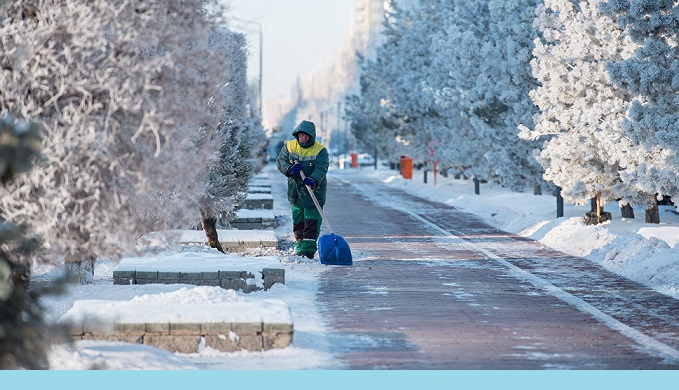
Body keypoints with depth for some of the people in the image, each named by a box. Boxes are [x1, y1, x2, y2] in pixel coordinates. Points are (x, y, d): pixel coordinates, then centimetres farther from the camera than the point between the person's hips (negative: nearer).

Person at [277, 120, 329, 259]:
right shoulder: (289, 146, 1)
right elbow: (280, 161, 1)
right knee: (297, 221, 15)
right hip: (295, 190, 4)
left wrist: (314, 179, -44)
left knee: (311, 222, -10)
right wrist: (289, 169, -20)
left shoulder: (320, 151, -11)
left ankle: (308, 250, -11)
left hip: (314, 191, -4)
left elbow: (321, 169, -23)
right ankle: (299, 246, 30)